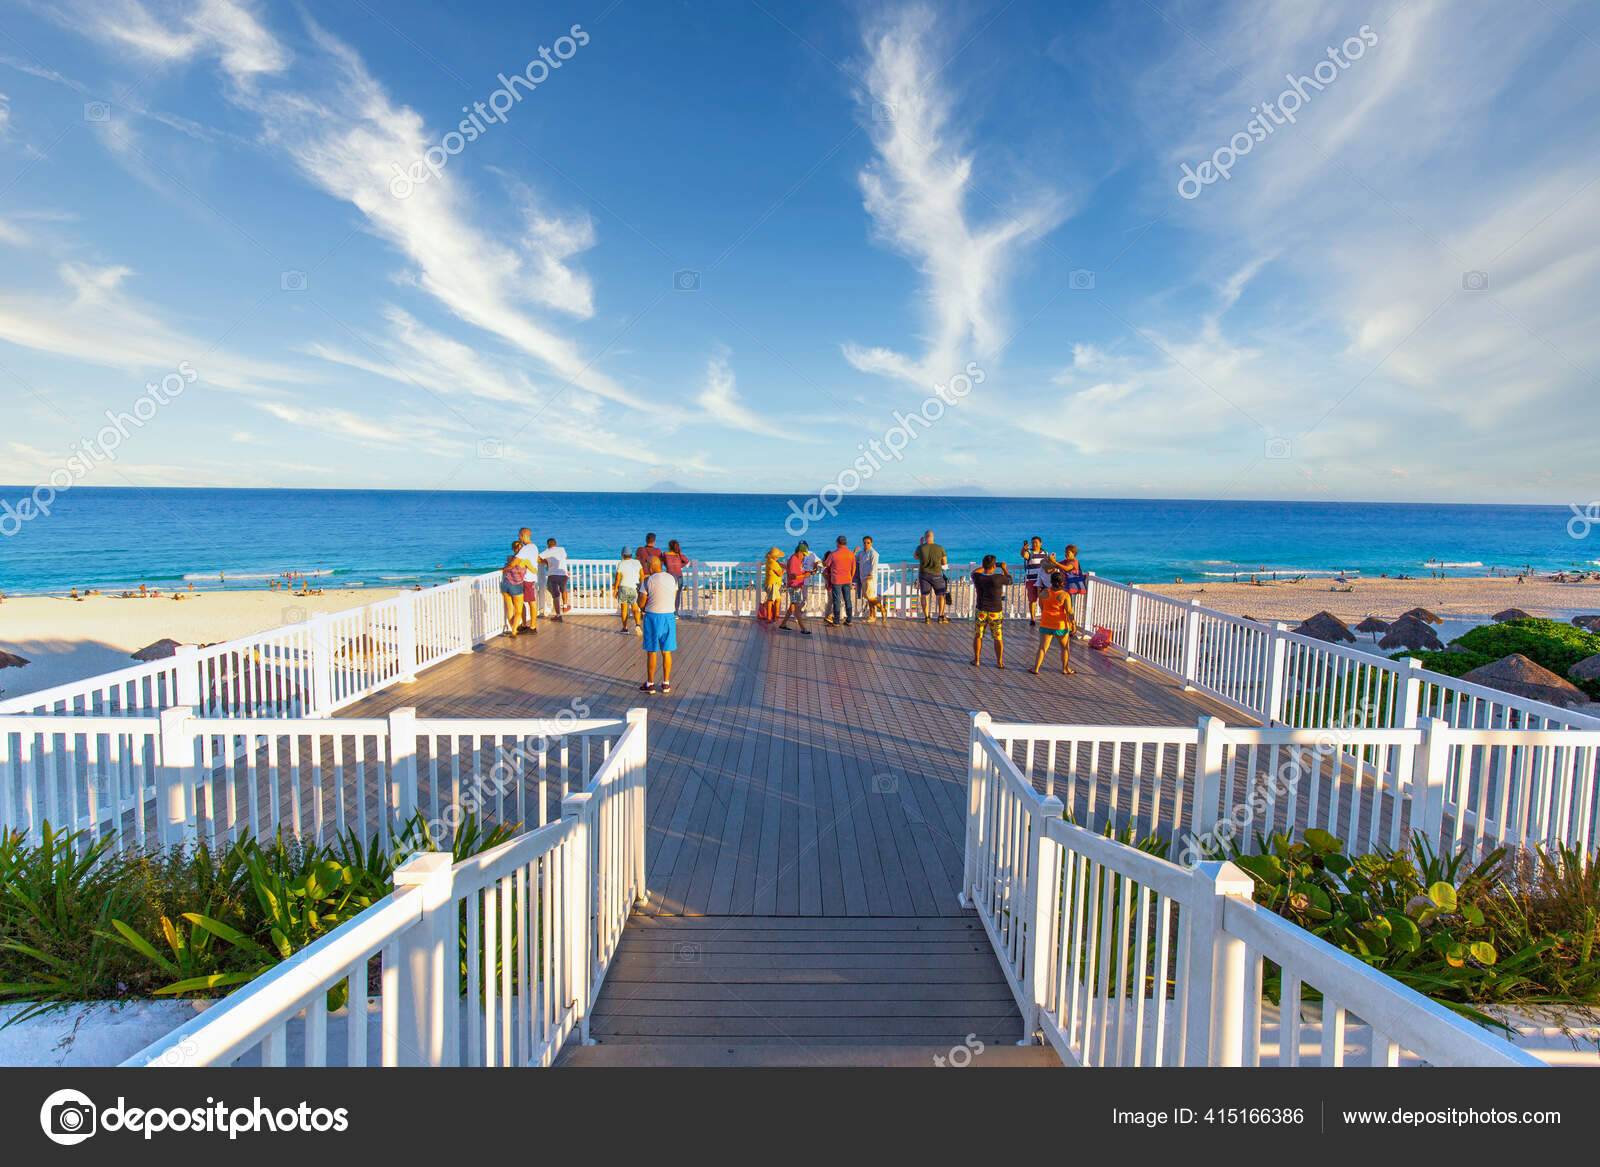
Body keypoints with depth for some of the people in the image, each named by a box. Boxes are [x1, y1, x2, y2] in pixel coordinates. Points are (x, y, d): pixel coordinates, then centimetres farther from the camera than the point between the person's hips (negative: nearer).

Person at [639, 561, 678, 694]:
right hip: (669, 616, 4)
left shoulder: (648, 581, -9)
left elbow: (642, 604, -5)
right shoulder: (673, 579, 3)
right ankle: (666, 683, 15)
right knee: (666, 652, 10)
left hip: (652, 617, -4)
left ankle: (650, 684, 12)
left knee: (651, 652, 5)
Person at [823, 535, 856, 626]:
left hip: (836, 581, -3)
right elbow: (853, 569, 6)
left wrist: (823, 559, 26)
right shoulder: (851, 554, 0)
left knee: (836, 601, 2)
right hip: (847, 581, 3)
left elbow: (825, 565, 4)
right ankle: (849, 620, 16)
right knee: (848, 600, 11)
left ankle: (836, 622, 5)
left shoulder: (833, 554, -10)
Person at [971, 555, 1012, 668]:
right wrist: (1004, 568, 19)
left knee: (978, 636, 14)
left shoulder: (978, 578, -11)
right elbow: (1010, 580, 5)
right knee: (998, 638, 10)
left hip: (981, 612, 1)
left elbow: (973, 573, 15)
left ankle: (976, 660, 19)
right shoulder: (998, 578, -17)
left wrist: (985, 567, 26)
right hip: (995, 613, -1)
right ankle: (999, 662, 15)